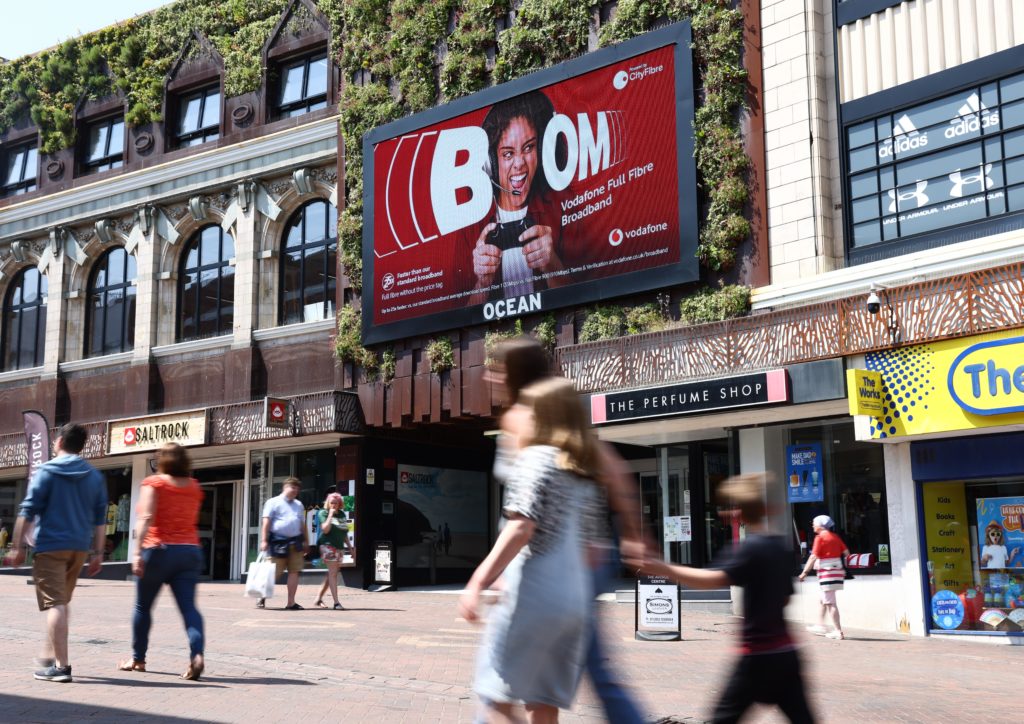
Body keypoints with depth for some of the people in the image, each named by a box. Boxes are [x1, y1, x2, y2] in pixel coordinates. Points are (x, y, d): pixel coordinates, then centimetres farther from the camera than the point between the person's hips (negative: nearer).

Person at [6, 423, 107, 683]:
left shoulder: (47, 472, -3)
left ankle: (60, 664, -11)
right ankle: (50, 653, 30)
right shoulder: (95, 477, 10)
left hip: (51, 545, -5)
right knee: (63, 602, 20)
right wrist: (97, 553, 11)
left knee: (55, 604, -6)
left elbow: (28, 511, -7)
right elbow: (100, 519, 9)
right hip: (79, 548, 5)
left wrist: (18, 546, -3)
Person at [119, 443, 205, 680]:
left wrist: (138, 551, -19)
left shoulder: (154, 483, -2)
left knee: (143, 606, 13)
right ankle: (197, 655, -25)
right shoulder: (194, 487, 12)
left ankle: (138, 659, 24)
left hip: (159, 550, -3)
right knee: (188, 606, -4)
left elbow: (146, 518, -14)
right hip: (190, 551, 3)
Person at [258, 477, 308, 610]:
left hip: (295, 543, 5)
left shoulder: (299, 505, 19)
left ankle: (291, 603, 4)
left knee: (294, 572, 0)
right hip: (278, 542, -5)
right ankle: (262, 598, 16)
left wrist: (306, 541, 16)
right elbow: (266, 523, -6)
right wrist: (264, 541, -13)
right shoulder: (273, 502, 1)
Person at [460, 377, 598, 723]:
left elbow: (521, 529, -18)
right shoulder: (584, 471, 16)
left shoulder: (535, 458, -7)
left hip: (533, 595, -8)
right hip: (574, 600, 8)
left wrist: (478, 582, -19)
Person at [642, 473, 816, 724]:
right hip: (785, 651, 8)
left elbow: (716, 579, -27)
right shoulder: (781, 546, 10)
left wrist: (666, 570, -32)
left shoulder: (750, 548, -13)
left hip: (759, 655, -8)